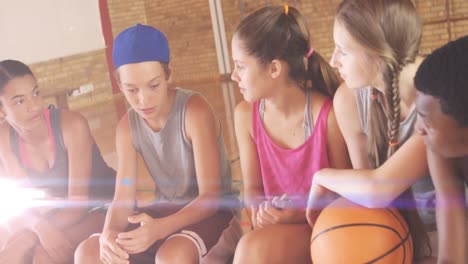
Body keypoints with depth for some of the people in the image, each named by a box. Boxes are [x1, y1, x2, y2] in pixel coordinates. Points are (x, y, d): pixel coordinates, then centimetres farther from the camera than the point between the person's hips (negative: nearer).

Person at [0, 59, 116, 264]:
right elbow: (20, 201, -8)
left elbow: (78, 202, -23)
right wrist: (40, 226, -31)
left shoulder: (72, 125, -25)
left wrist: (29, 239, -31)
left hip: (103, 207, -5)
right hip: (59, 212, 5)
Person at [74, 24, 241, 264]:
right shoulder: (128, 127, -4)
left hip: (212, 209, -6)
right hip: (166, 210, 6)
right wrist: (109, 232, -33)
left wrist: (160, 228, -41)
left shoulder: (194, 111, -22)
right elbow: (123, 198, -8)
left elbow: (210, 195, -24)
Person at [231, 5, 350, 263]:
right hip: (275, 224, 5)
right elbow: (252, 186, 7)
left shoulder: (329, 116, -18)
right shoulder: (246, 115, -2)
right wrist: (259, 210, -15)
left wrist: (302, 214, -21)